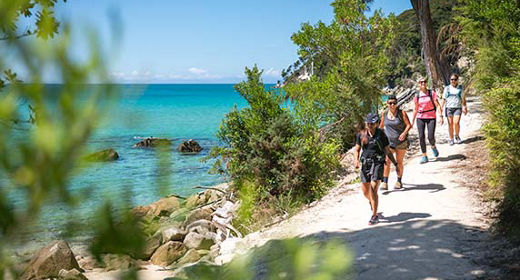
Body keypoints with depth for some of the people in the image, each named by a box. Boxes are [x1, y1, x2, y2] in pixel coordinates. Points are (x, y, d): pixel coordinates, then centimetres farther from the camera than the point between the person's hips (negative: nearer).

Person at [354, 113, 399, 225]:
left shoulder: (381, 135, -3)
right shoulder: (361, 135, 4)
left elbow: (388, 151, 4)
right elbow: (356, 149, 8)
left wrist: (396, 164, 3)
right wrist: (357, 160, -10)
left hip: (377, 164, -4)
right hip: (365, 164, 4)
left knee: (373, 190, -15)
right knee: (365, 192, 11)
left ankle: (374, 216, -6)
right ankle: (372, 202, 47)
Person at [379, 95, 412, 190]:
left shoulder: (402, 113, -8)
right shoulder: (385, 113, 1)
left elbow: (409, 125, -9)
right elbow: (382, 125, 16)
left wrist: (404, 133, -26)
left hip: (401, 142, -1)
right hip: (388, 141, 1)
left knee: (399, 162, 8)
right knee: (386, 161, -13)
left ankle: (399, 182, 26)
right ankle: (384, 183, -11)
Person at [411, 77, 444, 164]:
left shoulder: (432, 93, -2)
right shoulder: (417, 96, 5)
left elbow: (437, 105, -4)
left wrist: (441, 116, -14)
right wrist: (413, 120, 14)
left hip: (431, 117, -2)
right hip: (420, 118, 2)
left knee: (431, 137, -9)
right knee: (421, 137, -6)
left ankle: (433, 147, 27)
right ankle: (424, 156, 5)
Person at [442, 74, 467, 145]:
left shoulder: (460, 88, 10)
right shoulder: (447, 88, 10)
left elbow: (463, 99, 14)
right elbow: (444, 99, 11)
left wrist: (464, 107, 8)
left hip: (458, 108, -1)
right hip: (449, 108, 1)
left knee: (456, 122, -16)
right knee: (450, 124, -1)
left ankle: (457, 136, 7)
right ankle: (451, 139, 9)